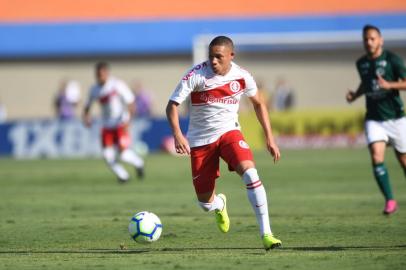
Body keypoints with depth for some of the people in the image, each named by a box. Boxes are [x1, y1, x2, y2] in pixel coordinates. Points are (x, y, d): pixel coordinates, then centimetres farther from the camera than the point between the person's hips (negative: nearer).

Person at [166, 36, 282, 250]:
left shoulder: (241, 77, -8)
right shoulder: (196, 75, -18)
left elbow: (258, 104, 10)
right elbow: (172, 105, -17)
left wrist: (269, 137, 5)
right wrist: (177, 135, -34)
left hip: (229, 131, 1)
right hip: (200, 140, -1)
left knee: (250, 173, -28)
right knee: (206, 204, 4)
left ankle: (266, 234, -25)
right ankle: (219, 205, 46)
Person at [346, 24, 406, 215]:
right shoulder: (361, 63, 8)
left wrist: (389, 85, -30)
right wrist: (355, 95, 9)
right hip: (374, 119, 3)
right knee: (376, 156, -18)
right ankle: (389, 200, -13)